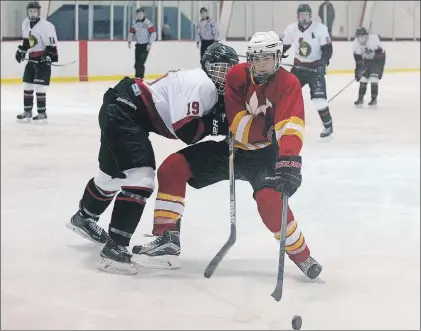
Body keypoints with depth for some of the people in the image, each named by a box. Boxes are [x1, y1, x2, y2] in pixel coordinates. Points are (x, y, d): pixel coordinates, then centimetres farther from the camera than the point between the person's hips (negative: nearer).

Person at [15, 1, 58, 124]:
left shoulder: (46, 26, -19)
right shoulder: (25, 24, 7)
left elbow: (52, 43, -21)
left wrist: (49, 55, -30)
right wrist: (21, 50, 21)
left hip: (43, 59, -8)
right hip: (32, 59, 8)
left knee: (39, 87, -12)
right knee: (27, 85, 10)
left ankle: (42, 113, -5)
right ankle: (27, 112, 19)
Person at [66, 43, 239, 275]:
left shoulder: (211, 90, 13)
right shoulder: (199, 84, -18)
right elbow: (186, 131, -25)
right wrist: (216, 122, -18)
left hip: (121, 110, 11)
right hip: (123, 113, -11)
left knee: (114, 174, 29)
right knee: (140, 177, -20)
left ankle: (84, 218, 55)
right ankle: (114, 248, -20)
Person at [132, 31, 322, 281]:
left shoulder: (288, 85, -16)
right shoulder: (236, 75, -6)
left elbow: (291, 128, -30)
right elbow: (234, 117, -14)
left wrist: (289, 160, -46)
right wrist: (266, 129, -27)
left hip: (266, 153, -5)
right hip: (234, 146, 5)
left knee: (269, 198, -33)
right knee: (173, 167, -9)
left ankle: (302, 256, -11)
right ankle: (167, 240, -8)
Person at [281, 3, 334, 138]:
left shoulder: (320, 28, -14)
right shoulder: (291, 29, -3)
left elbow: (327, 48, -12)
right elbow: (283, 45, 10)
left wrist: (323, 62, -25)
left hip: (316, 67, -4)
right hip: (299, 66, 4)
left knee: (319, 98, -14)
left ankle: (328, 125, 0)